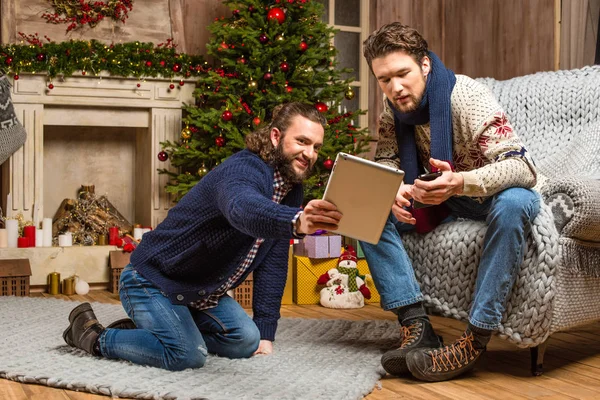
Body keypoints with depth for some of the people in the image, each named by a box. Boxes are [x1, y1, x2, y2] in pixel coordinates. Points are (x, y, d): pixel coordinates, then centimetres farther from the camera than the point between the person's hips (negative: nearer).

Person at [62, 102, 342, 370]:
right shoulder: (244, 170, -28)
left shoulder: (291, 190, 1)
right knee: (188, 356, -25)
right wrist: (296, 222, -75)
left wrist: (266, 332, -1)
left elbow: (274, 261, 3)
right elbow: (244, 209, -54)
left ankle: (143, 329, 15)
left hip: (200, 292, 9)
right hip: (152, 278, -9)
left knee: (247, 342, 2)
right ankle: (95, 337, -1)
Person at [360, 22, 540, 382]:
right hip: (447, 202, 5)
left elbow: (523, 167, -33)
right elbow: (385, 162, -3)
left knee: (513, 204, -40)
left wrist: (461, 183, -51)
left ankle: (475, 340, -38)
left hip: (493, 195, -5)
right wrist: (393, 190, -29)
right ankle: (417, 328, -25)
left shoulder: (466, 96, -25)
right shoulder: (394, 107, -7)